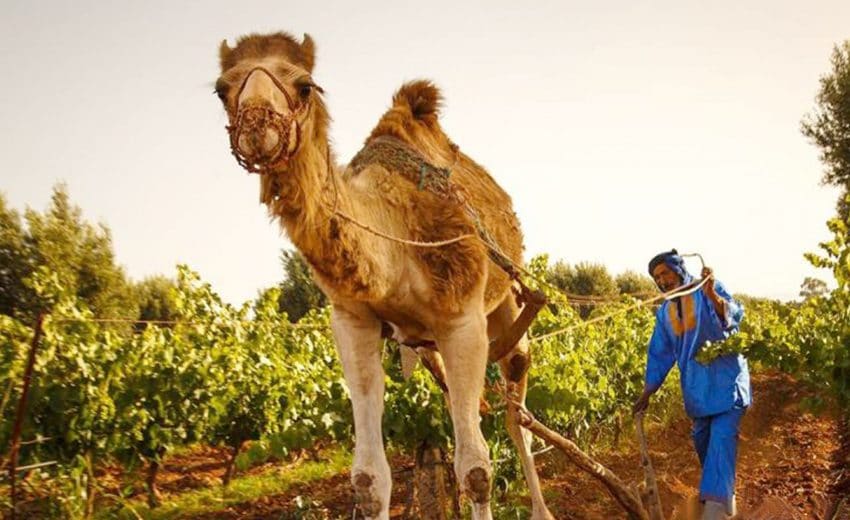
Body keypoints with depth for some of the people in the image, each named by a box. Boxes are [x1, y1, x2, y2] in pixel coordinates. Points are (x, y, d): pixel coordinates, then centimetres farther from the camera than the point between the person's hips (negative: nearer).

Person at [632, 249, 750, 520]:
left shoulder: (709, 291, -8)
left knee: (721, 439, -16)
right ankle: (724, 494, 28)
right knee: (701, 440, 11)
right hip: (696, 386, 7)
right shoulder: (665, 312, 11)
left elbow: (733, 317, -26)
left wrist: (712, 296, -46)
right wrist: (647, 393, 15)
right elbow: (660, 354, 17)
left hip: (725, 379, -7)